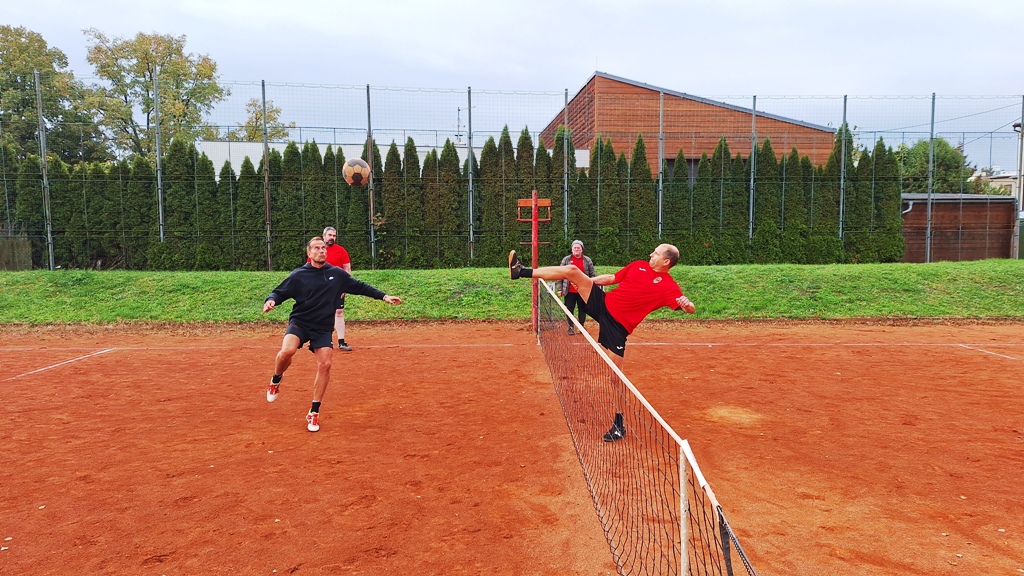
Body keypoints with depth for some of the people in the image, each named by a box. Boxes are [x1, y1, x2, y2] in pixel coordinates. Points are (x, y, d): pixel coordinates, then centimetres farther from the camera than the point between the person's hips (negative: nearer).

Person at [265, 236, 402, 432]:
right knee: (287, 351, -28)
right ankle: (276, 380, 8)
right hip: (300, 322, -2)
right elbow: (279, 292, 1)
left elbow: (360, 287, 11)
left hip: (323, 328, 2)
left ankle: (314, 413, 6)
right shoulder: (298, 275, -2)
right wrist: (271, 301, -23)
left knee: (325, 365, -10)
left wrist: (384, 296, 8)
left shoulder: (337, 274, 4)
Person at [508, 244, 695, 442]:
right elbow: (612, 278, 20)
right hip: (602, 303, 5)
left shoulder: (668, 286, -8)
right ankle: (521, 271, 3)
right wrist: (583, 282, 19)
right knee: (572, 270, -6)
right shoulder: (638, 266, 9)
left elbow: (690, 308, -19)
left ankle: (618, 424, 12)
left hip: (618, 324, -5)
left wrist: (687, 304, -42)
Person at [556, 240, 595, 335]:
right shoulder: (566, 260, 3)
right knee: (569, 309, 2)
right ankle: (570, 328, 9)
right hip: (570, 291, -1)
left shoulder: (588, 260, 4)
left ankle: (581, 327, 18)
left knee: (582, 309, 8)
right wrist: (560, 289, -1)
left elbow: (592, 275, 7)